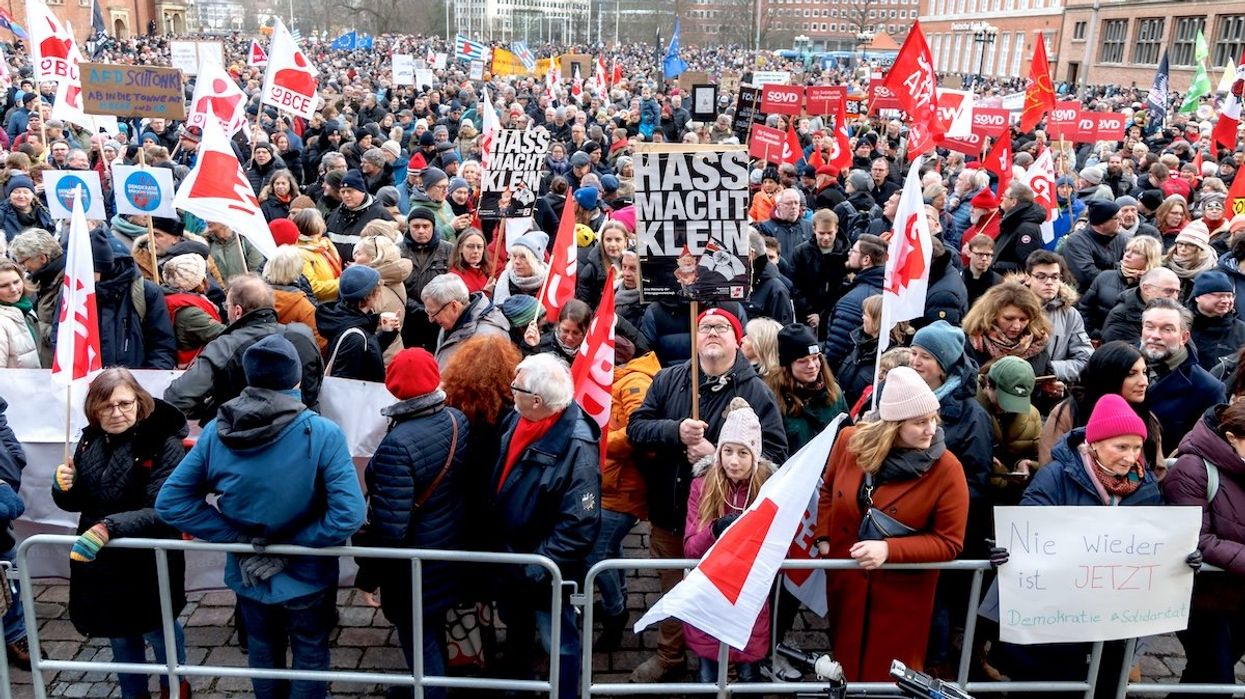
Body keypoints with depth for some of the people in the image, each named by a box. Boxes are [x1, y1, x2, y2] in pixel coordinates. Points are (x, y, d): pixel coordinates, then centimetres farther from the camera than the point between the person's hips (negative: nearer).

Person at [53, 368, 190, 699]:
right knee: (118, 632, 23)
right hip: (100, 560, 5)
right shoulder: (90, 440, -2)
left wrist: (110, 527, -40)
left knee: (158, 630, 17)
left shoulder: (164, 443, -22)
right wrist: (64, 488, -12)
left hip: (149, 562, -5)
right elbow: (77, 503, 9)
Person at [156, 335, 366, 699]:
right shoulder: (323, 434, -25)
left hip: (248, 577, 3)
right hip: (307, 576, -3)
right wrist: (293, 544, -18)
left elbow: (169, 502, -10)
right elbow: (349, 515, -31)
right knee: (310, 655, 21)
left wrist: (238, 538, -10)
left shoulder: (215, 432, -14)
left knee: (262, 652, 28)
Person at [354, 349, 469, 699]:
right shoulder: (459, 421, -9)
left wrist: (368, 575, -15)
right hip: (449, 550, 8)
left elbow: (389, 526, -28)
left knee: (419, 642, 12)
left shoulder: (398, 444, -30)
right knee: (433, 631, 29)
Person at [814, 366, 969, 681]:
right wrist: (823, 537, -5)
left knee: (888, 675, 15)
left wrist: (889, 550, -27)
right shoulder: (850, 441, -9)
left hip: (902, 594, -3)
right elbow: (828, 491, 8)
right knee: (842, 662, 23)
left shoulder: (947, 469, -19)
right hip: (844, 580, 3)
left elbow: (949, 542, -16)